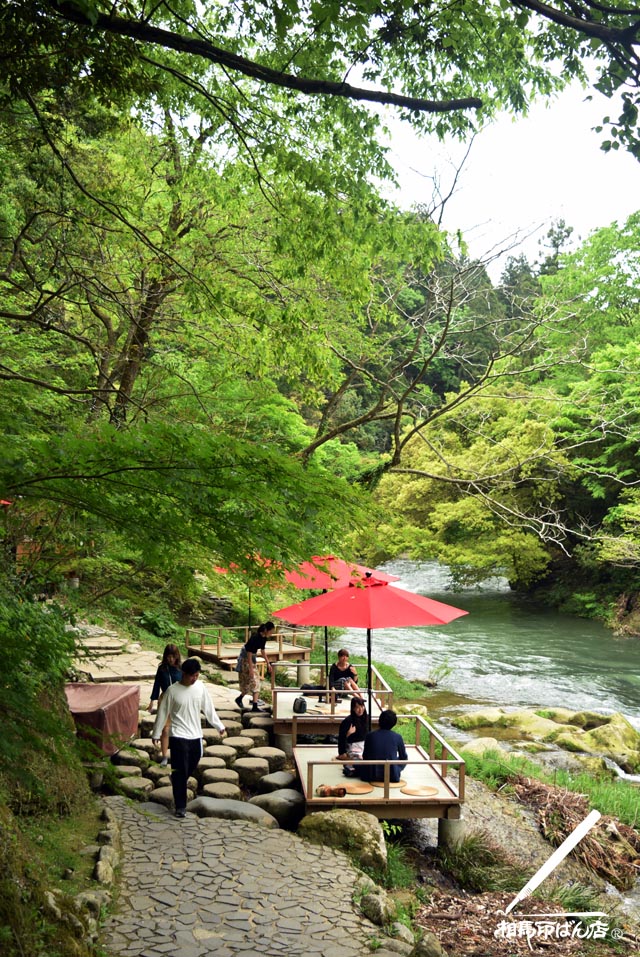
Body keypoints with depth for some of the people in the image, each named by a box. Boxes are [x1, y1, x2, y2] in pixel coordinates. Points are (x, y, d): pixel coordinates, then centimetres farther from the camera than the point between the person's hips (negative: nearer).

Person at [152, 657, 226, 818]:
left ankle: (177, 786, 44)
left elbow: (208, 709, 9)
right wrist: (156, 734, -3)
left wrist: (219, 726, 11)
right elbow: (163, 713, -5)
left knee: (190, 770, 17)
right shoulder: (172, 690, -12)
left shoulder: (200, 687, 0)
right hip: (179, 736, -5)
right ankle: (180, 806, 5)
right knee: (180, 772, -4)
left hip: (196, 736, 5)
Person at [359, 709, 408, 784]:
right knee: (403, 760, 26)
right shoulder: (397, 737, -3)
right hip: (392, 777, -2)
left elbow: (365, 757, 7)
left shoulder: (370, 735, -2)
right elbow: (404, 758, 9)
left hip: (371, 776, 2)